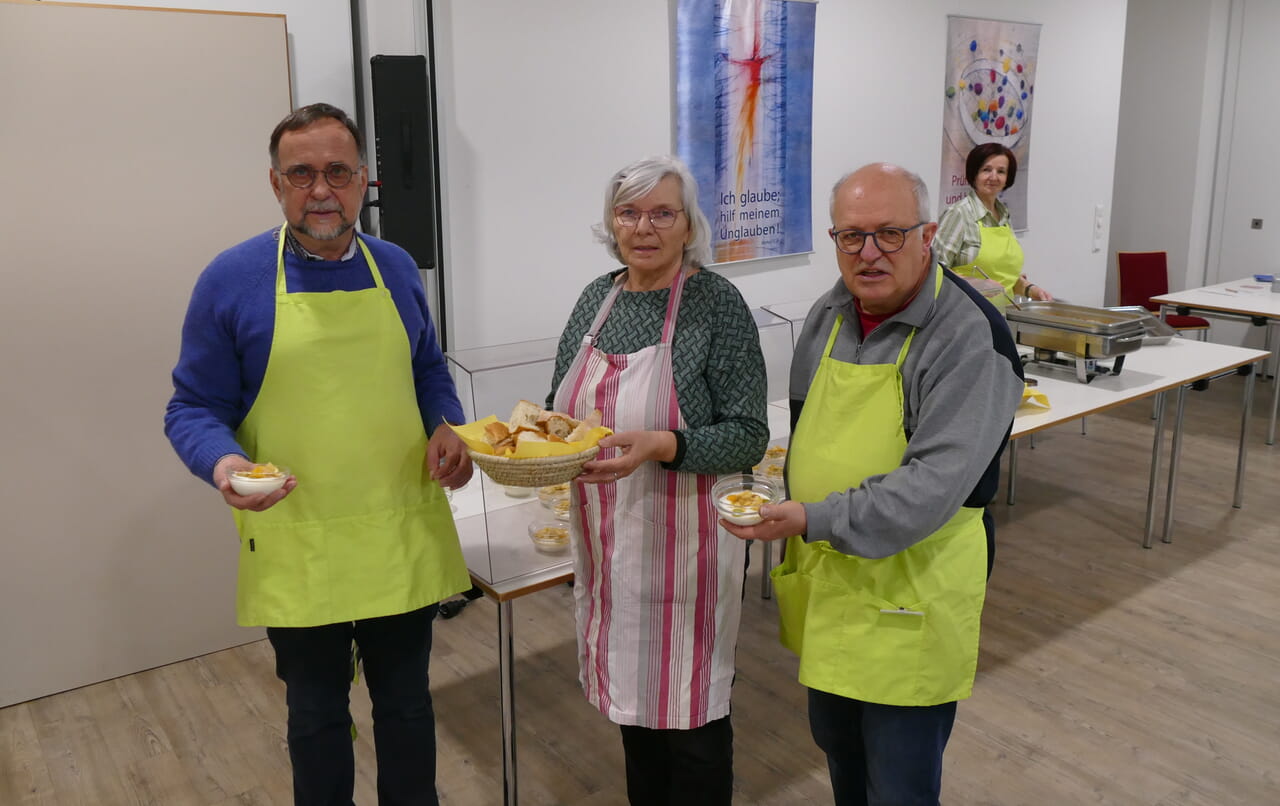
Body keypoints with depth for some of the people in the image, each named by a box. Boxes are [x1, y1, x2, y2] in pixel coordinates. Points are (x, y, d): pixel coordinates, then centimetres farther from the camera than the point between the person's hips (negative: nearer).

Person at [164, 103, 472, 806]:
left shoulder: (396, 268, 4)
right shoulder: (231, 280, -6)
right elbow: (193, 408, -3)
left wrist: (447, 427, -5)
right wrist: (222, 463, -23)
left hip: (405, 537, 3)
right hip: (298, 551, -2)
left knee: (406, 700, 19)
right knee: (316, 714, 16)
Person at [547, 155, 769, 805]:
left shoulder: (717, 302, -12)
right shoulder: (597, 297, 5)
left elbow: (748, 435, -14)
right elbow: (562, 404, 13)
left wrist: (662, 446, -30)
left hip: (685, 542, -6)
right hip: (607, 538, 6)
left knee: (690, 708, 6)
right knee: (631, 691, 21)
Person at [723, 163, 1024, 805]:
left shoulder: (968, 336, -20)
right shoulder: (829, 313, 3)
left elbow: (934, 483, -27)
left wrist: (817, 520, -32)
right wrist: (792, 526, 17)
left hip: (912, 585, -7)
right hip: (825, 574, 7)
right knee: (835, 741, 25)